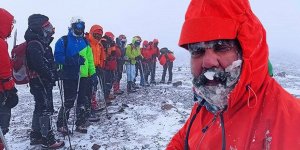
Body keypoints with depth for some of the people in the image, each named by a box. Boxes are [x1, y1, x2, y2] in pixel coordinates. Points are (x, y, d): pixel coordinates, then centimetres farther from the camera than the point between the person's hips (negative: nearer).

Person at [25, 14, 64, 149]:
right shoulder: (34, 45, -17)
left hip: (43, 82, 10)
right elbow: (40, 65, -25)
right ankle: (47, 140, 2)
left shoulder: (41, 42, 15)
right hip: (40, 83, -10)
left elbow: (49, 62, 18)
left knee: (40, 108, 16)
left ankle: (36, 136, 27)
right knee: (46, 110, -5)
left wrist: (54, 73, 7)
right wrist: (52, 75, -16)